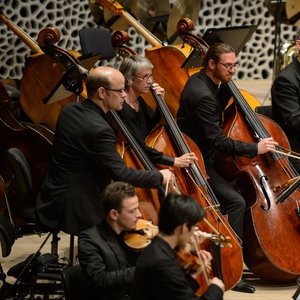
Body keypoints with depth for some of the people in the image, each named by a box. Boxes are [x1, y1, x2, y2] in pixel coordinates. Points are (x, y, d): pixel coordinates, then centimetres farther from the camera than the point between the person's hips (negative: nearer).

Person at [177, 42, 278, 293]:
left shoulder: (202, 80, 5)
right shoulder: (202, 94, -26)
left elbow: (219, 107, 19)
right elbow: (217, 141, -27)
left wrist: (228, 86, 3)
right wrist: (255, 148, -25)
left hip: (205, 156, 11)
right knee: (236, 202, -23)